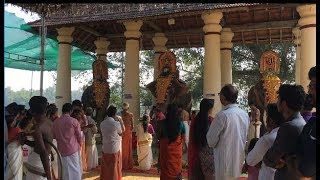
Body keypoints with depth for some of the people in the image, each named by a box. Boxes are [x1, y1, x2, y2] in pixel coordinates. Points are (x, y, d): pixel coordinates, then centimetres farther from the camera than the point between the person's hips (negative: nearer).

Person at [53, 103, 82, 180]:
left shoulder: (55, 122, 0)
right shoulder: (74, 121, -12)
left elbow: (54, 136, 10)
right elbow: (79, 135, -4)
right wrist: (79, 144, 14)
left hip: (61, 149, 4)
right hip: (73, 148, -4)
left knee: (65, 170, 14)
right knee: (75, 169, 7)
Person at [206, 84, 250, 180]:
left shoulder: (223, 115, -20)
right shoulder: (245, 114, 1)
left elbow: (211, 141, -14)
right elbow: (244, 137, 11)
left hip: (225, 162, -7)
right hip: (239, 159, 7)